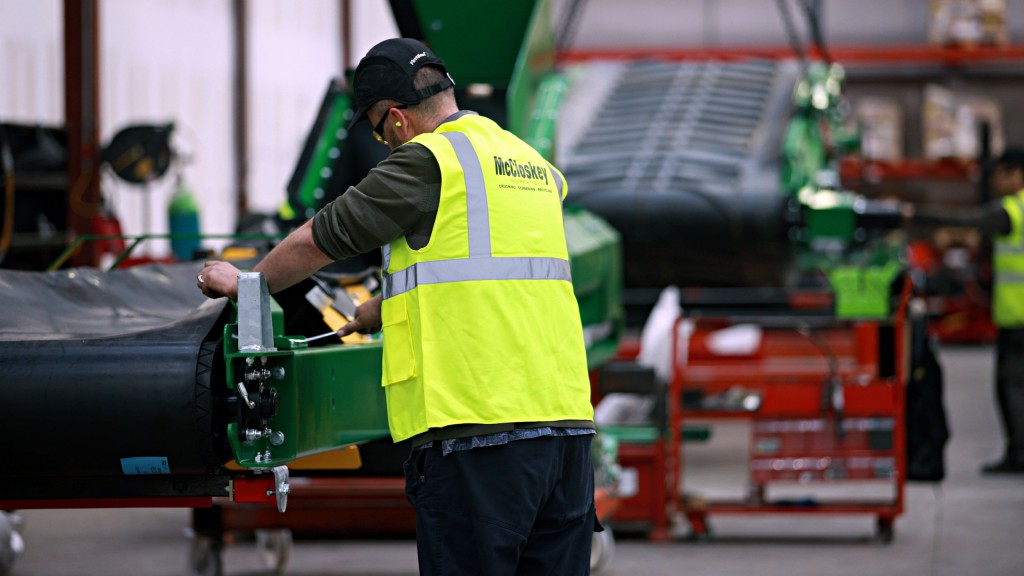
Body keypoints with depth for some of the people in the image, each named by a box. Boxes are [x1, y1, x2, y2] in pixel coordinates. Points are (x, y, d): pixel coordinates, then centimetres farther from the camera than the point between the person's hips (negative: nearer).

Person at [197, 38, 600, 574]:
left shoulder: (427, 161, -5)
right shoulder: (532, 163, 19)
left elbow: (317, 241, 4)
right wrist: (381, 309, 45)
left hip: (479, 434, -8)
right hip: (567, 426, 8)